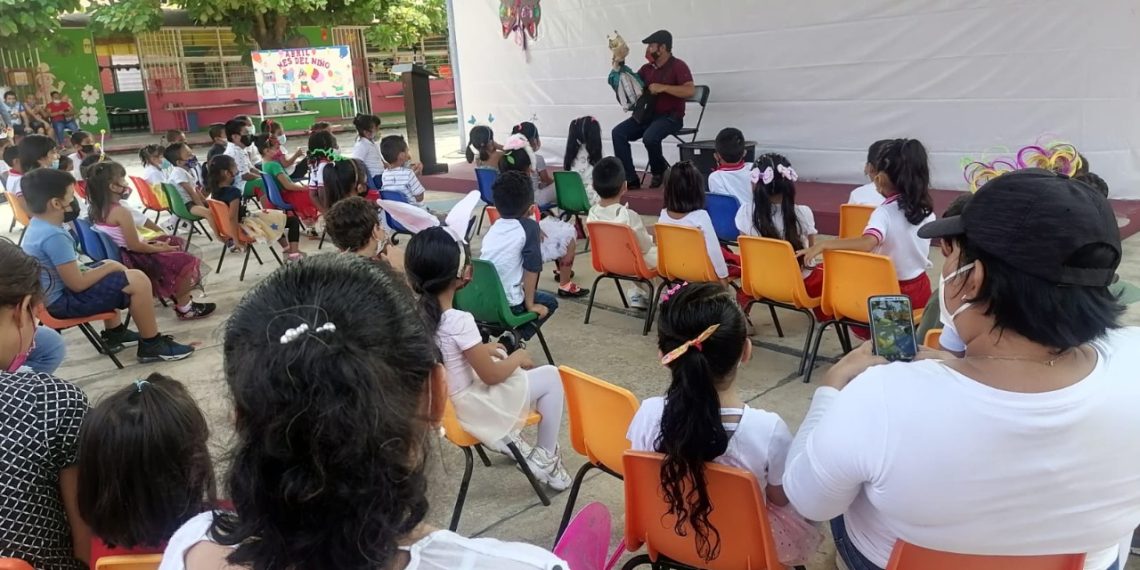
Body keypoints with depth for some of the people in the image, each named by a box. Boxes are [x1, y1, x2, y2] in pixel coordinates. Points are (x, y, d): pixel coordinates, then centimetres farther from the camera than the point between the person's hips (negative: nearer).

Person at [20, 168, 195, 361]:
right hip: (63, 301, -11)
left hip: (53, 293, 11)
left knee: (110, 274, 30)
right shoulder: (54, 237, -28)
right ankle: (152, 345, -4)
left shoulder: (37, 227, 4)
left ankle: (114, 334, 32)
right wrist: (110, 266, -12)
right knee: (138, 280, -15)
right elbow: (78, 284, -26)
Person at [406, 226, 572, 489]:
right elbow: (491, 375, -19)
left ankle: (507, 434, 28)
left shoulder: (418, 313, -7)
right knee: (551, 377, 4)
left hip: (441, 400, 8)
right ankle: (545, 459, 13)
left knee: (499, 356, 31)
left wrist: (481, 349, 9)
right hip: (468, 406, -8)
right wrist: (518, 357, -2)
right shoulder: (460, 321, -29)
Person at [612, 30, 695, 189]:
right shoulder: (647, 68, 13)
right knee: (618, 132, -15)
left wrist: (663, 88, -23)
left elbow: (690, 91, -21)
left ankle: (659, 171, -4)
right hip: (647, 115, 7)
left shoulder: (678, 66, -7)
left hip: (670, 117, -7)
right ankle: (630, 179, -17)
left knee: (649, 137, -36)